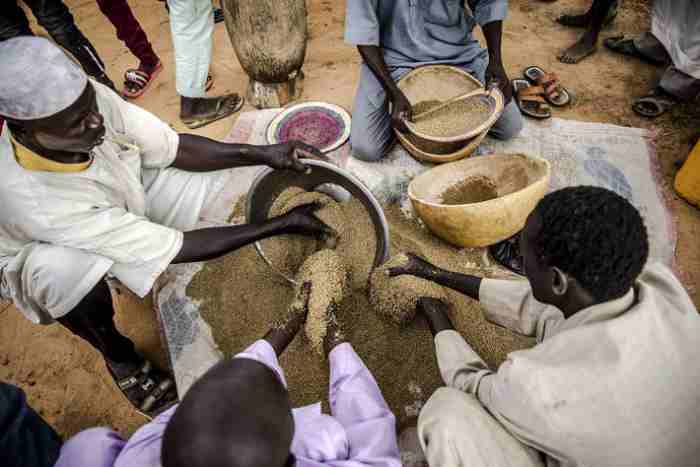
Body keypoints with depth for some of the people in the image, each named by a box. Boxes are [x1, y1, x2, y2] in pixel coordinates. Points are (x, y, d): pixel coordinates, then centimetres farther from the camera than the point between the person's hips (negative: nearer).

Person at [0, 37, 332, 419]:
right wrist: (282, 225, -37)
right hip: (43, 254, -3)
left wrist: (261, 154, -30)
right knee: (68, 271, -39)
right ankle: (119, 358, -6)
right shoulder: (32, 199, -42)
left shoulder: (90, 97, -31)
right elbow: (174, 248, -38)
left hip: (119, 194, 4)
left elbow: (173, 148, -16)